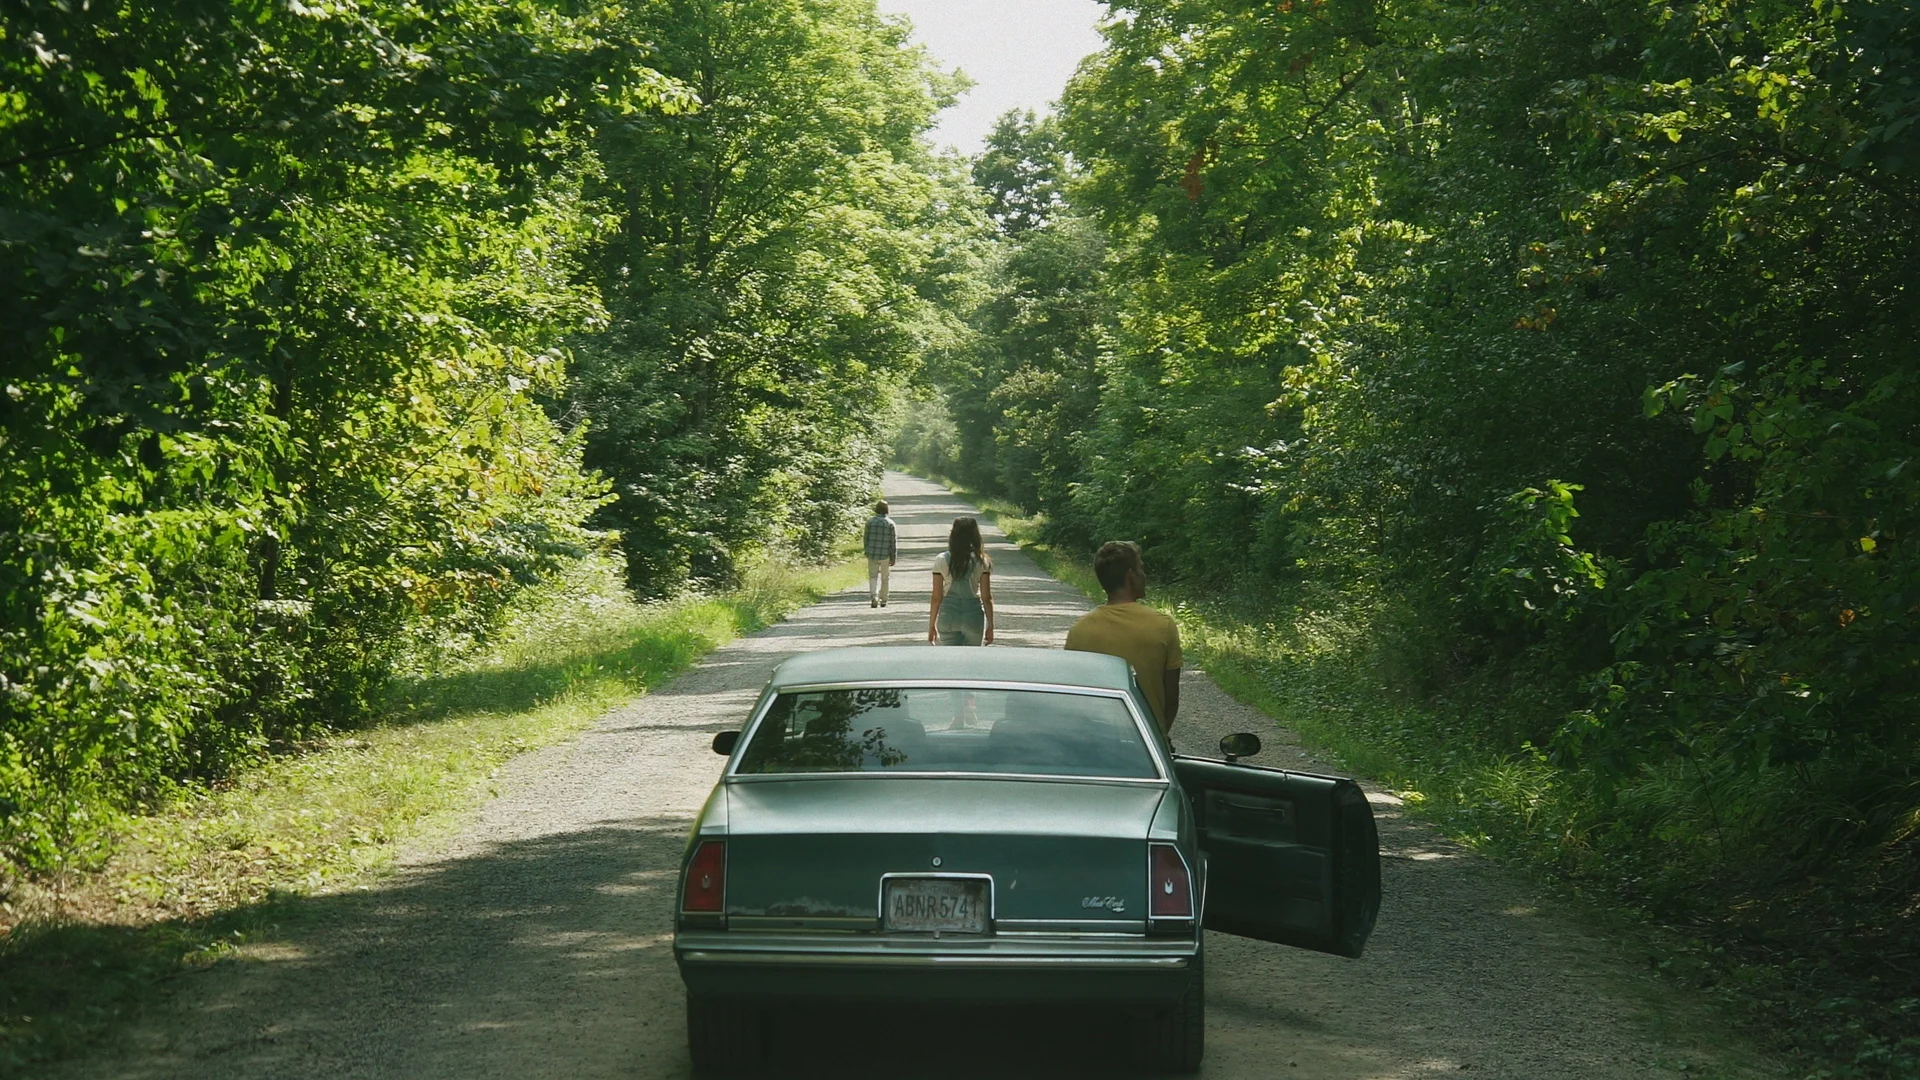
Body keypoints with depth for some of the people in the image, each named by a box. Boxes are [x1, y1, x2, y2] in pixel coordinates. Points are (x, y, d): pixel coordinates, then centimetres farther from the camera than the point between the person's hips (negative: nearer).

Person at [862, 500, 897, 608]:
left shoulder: (870, 521, -2)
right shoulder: (890, 523, -5)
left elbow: (866, 538, 4)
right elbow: (893, 542, -4)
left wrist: (867, 552, 17)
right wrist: (894, 557, 2)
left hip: (872, 554, 1)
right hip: (885, 555, -1)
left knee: (873, 577, 8)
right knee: (885, 578, 14)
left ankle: (874, 597, -14)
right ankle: (883, 600, 20)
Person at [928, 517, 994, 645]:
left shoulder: (942, 561, -4)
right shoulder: (981, 561, -5)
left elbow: (936, 598, -3)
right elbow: (986, 598, -3)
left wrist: (932, 625, 6)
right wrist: (990, 626, 5)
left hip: (948, 615, 0)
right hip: (974, 615, 0)